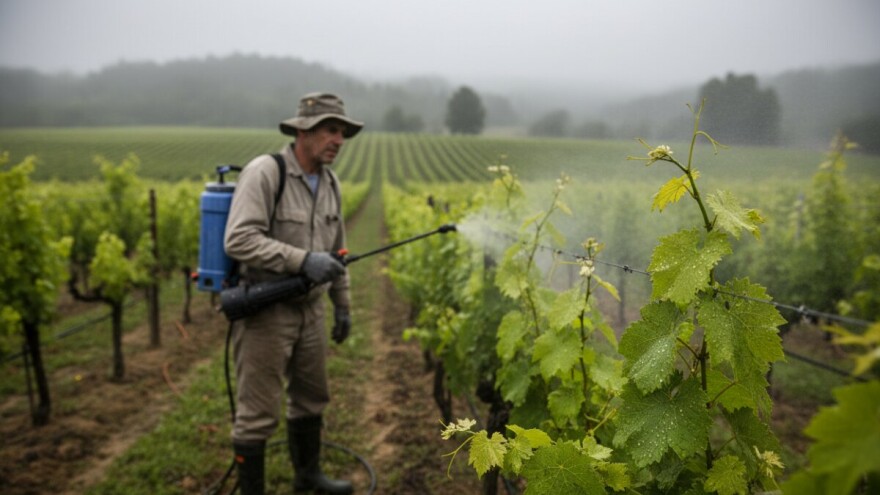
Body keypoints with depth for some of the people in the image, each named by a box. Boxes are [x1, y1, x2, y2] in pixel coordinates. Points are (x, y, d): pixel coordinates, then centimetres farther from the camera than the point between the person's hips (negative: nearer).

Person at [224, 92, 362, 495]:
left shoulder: (329, 182, 8)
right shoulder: (264, 172, -17)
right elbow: (239, 240, -26)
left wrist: (343, 305, 19)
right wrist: (302, 260, -30)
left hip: (310, 310, 8)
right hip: (265, 311, -8)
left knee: (310, 398, 21)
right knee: (258, 412, 1)